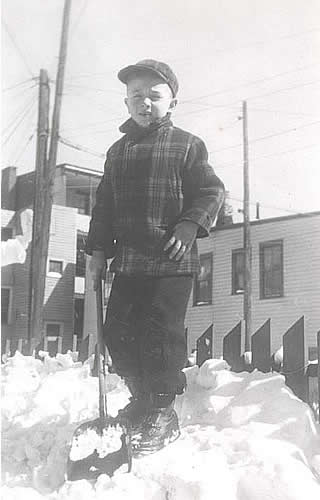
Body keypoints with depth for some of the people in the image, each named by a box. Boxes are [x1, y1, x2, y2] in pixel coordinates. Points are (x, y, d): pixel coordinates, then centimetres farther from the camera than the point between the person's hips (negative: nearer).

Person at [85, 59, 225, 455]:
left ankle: (162, 414, 5)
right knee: (118, 332, 7)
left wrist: (190, 224, -16)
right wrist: (98, 249, 13)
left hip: (172, 259, -6)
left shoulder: (187, 145, 2)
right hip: (128, 260, 6)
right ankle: (143, 398, 27)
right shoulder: (117, 151, 17)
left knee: (161, 331, -8)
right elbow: (104, 204, 19)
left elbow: (211, 192, -1)